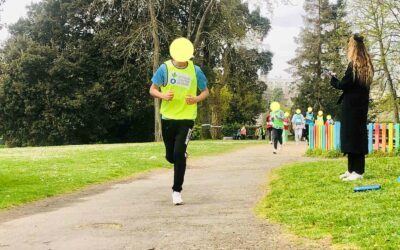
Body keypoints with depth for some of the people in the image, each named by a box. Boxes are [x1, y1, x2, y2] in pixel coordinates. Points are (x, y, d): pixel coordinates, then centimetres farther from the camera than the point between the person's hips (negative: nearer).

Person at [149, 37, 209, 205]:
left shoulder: (195, 70, -3)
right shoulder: (165, 68, -3)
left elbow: (205, 91, 8)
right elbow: (152, 90, 2)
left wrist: (196, 99, -14)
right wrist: (163, 95, -21)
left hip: (186, 118, -2)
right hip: (168, 117, 2)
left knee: (179, 154, -15)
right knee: (170, 156, 10)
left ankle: (177, 190, -4)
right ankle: (181, 164, 47)